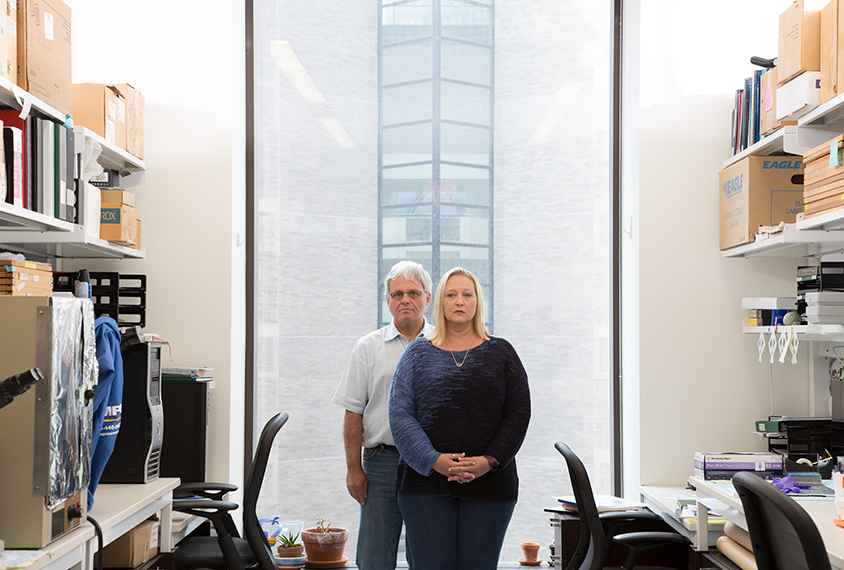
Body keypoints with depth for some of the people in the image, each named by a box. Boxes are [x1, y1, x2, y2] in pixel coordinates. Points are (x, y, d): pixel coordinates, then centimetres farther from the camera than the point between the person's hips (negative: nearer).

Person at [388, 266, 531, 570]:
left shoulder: (501, 352, 11)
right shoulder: (419, 353, 10)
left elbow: (518, 415, 4)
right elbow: (399, 414, 1)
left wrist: (489, 461, -10)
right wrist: (433, 460, -13)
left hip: (489, 481, 0)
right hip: (426, 482, 0)